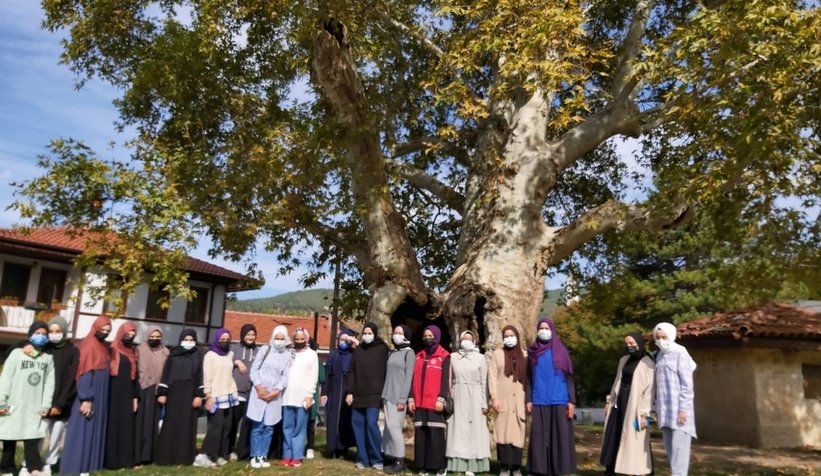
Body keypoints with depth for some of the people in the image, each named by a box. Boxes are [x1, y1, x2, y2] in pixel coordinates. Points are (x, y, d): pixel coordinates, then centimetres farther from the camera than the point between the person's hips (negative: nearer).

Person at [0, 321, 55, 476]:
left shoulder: (49, 358, 7)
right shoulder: (17, 353, 1)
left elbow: (49, 383, 4)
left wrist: (46, 405, -2)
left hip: (35, 409, 1)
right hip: (14, 407, -1)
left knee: (32, 440, -3)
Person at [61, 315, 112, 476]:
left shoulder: (104, 347, 13)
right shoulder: (88, 346, -12)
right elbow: (84, 373, -18)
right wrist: (86, 399, -22)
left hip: (100, 397, 8)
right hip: (88, 397, -8)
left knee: (94, 430, 10)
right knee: (82, 431, -4)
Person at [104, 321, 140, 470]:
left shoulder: (133, 353, 13)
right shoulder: (112, 351, -3)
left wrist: (135, 397, 8)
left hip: (127, 396, 5)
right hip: (114, 395, -5)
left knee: (127, 427, 6)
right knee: (113, 426, -2)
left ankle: (126, 459, 11)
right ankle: (112, 460, 4)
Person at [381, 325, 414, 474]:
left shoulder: (409, 353, -4)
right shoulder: (392, 353, 15)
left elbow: (408, 377, -10)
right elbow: (388, 375, 15)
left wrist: (402, 399, -15)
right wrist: (383, 396, 11)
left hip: (398, 397, -6)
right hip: (388, 397, 7)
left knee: (394, 427, -9)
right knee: (390, 428, 6)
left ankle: (400, 461, -1)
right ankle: (395, 459, 12)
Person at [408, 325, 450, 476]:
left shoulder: (444, 356, 1)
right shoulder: (419, 356, 16)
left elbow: (445, 379, -6)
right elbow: (414, 378, 14)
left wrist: (441, 399, -14)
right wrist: (411, 398, 7)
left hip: (435, 402, -5)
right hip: (419, 402, 5)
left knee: (436, 433, -3)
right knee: (420, 433, 5)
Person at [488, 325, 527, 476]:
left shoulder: (524, 355, 11)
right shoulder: (497, 354, 7)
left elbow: (528, 378, 8)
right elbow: (492, 377, 2)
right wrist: (494, 398, -7)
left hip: (519, 400, 1)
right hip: (503, 399, -1)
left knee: (518, 433, -1)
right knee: (503, 432, -3)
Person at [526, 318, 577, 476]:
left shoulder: (561, 351, 4)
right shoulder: (533, 352, 8)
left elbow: (569, 377, 3)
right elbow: (529, 378, 9)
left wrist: (571, 401, -4)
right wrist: (528, 400, 1)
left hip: (559, 401, -1)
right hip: (539, 402, 1)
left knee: (560, 436, 0)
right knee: (539, 437, 2)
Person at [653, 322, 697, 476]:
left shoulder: (680, 353, -7)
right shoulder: (659, 356, 15)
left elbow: (687, 384, -11)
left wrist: (683, 408, -16)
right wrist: (658, 409, 15)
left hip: (678, 408, -7)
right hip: (665, 408, 7)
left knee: (679, 445, -9)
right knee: (669, 445, 9)